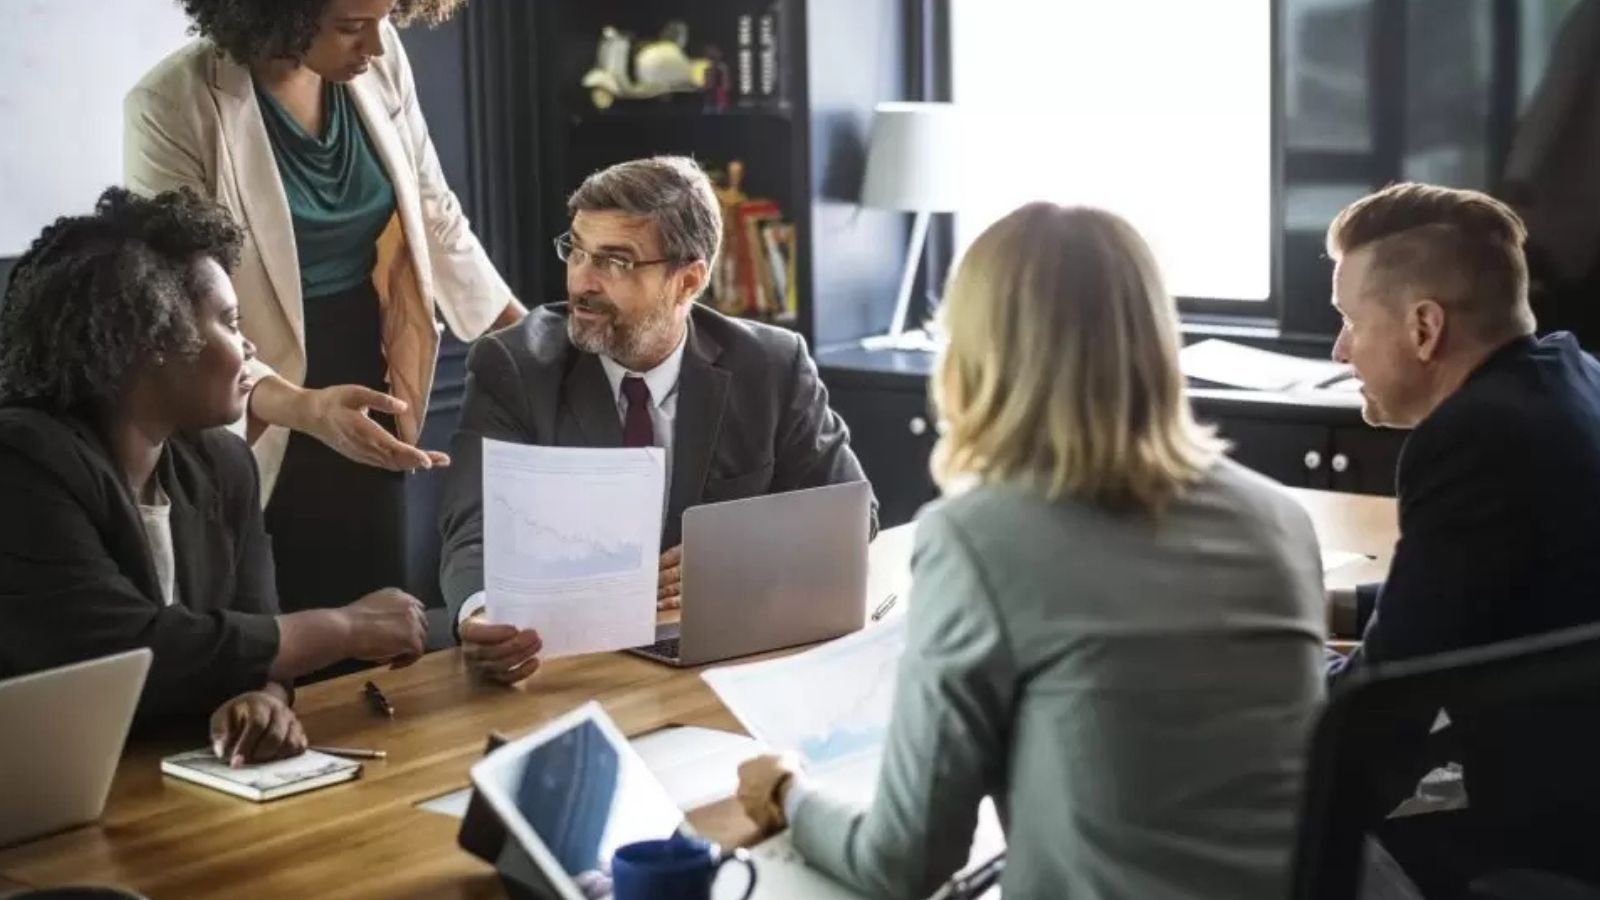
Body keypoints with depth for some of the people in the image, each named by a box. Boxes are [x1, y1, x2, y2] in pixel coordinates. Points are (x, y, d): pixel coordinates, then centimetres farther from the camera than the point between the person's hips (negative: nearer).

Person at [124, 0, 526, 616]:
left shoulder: (381, 59, -4)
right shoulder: (172, 108, -19)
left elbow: (434, 219, 9)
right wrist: (305, 409, -36)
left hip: (367, 414, 5)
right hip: (260, 438, -4)